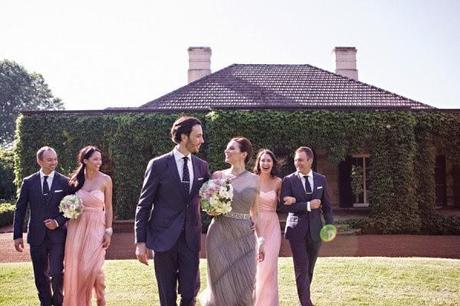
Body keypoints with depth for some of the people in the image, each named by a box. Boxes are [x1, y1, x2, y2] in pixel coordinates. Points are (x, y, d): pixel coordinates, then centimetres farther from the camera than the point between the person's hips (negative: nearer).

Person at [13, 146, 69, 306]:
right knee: (41, 276, 12)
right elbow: (20, 210, 4)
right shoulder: (28, 182, 3)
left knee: (56, 274, -6)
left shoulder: (65, 182, -1)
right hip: (37, 236, 2)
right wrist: (17, 235, 0)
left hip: (57, 236, -2)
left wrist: (58, 222, -13)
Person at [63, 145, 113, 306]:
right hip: (77, 227, 3)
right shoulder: (76, 180, 4)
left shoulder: (105, 180, -2)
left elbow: (108, 207, 0)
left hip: (96, 227, -3)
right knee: (75, 267, 5)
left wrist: (108, 231, -5)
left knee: (92, 267, -8)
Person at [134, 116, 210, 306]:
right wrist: (141, 241, -7)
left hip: (191, 238, 3)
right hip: (164, 237, -3)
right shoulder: (158, 165, -5)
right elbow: (144, 205, -3)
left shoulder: (202, 166, 6)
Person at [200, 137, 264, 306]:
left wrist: (262, 240, 7)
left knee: (244, 286, 0)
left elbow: (256, 212, 9)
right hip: (219, 235, -1)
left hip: (244, 237, 1)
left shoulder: (254, 180, 3)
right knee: (222, 285, 4)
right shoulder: (217, 176, 1)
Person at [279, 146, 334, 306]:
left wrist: (330, 225, -1)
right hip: (297, 229, -3)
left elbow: (326, 205, 10)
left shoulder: (321, 179, 6)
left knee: (309, 268, 14)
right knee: (301, 269, -5)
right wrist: (307, 205, -19)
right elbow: (283, 205, -15)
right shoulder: (288, 180, -5)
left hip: (315, 229, 3)